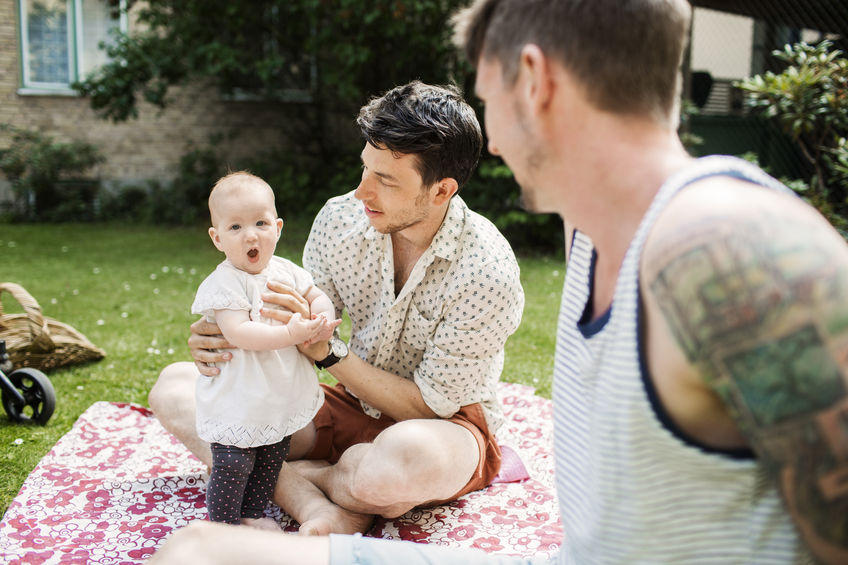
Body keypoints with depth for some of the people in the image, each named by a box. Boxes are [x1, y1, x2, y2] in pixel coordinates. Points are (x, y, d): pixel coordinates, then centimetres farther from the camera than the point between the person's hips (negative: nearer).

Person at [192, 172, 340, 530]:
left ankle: (252, 513, 40)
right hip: (238, 404, -7)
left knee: (270, 462, 20)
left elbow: (316, 296, 12)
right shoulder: (224, 283, -20)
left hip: (282, 400, 7)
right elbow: (238, 333, -30)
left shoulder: (285, 271, 2)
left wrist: (323, 317, -12)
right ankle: (224, 527, 22)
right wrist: (291, 334, -34)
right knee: (231, 468, 1)